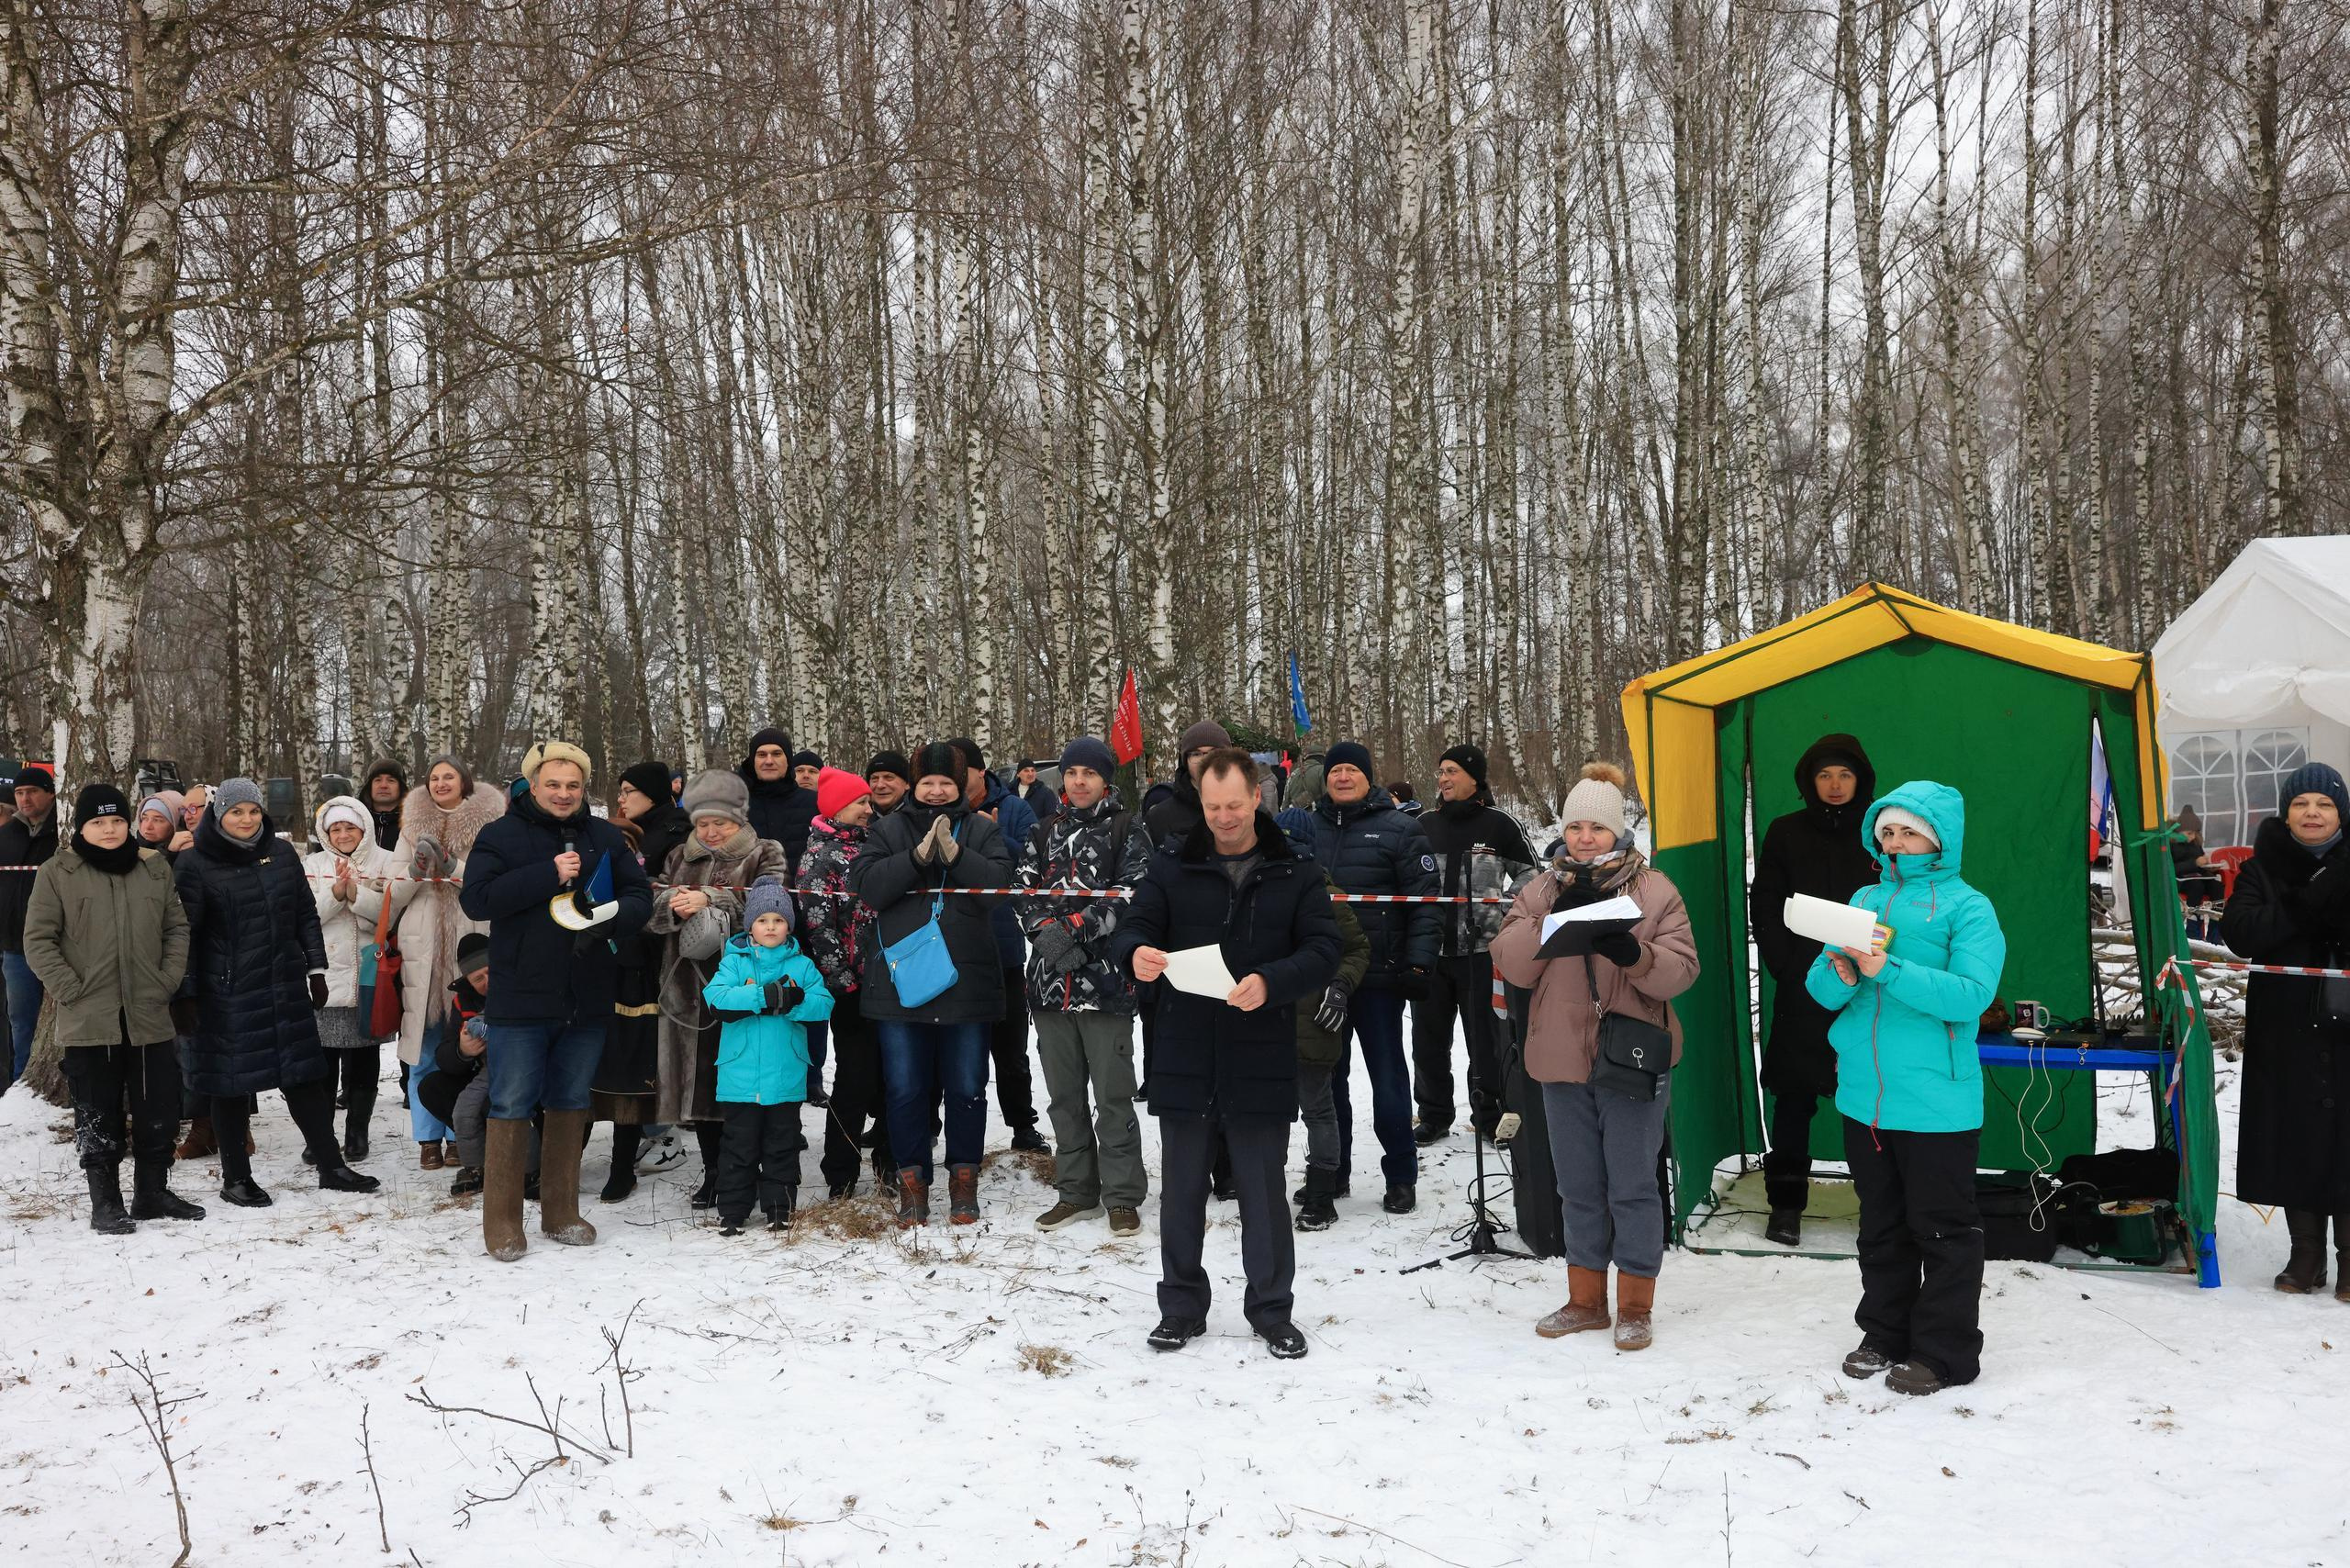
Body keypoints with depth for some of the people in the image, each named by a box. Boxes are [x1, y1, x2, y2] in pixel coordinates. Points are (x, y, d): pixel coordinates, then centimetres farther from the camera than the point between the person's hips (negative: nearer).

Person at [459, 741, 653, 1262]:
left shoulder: (606, 838, 7)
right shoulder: (500, 836, -3)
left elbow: (641, 896, 6)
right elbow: (476, 898, -15)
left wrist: (610, 918, -16)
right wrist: (548, 875, -21)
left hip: (586, 999, 4)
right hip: (520, 999, -4)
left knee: (570, 1106, 13)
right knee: (511, 1108, -1)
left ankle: (560, 1214, 24)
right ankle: (502, 1224, 9)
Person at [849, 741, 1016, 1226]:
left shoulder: (982, 831, 7)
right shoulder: (887, 830, 7)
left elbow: (1000, 885, -8)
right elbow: (866, 886, -8)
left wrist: (955, 854, -20)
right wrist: (918, 855, -17)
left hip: (967, 981, 0)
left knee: (966, 1089, 6)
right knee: (905, 1089, 5)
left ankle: (964, 1180, 19)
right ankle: (912, 1181, 16)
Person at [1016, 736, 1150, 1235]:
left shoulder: (1125, 832, 2)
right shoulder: (1045, 834, 16)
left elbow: (1130, 897, -9)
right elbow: (1027, 895, 8)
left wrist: (1072, 929, -16)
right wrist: (1050, 934, -11)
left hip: (1105, 980, -5)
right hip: (1051, 980, 5)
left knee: (1112, 1095, -3)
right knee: (1064, 1094, 11)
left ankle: (1122, 1195, 7)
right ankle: (1077, 1191, 21)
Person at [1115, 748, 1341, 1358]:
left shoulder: (1296, 872, 2)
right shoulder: (1172, 864, 4)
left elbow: (1322, 951, -6)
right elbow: (1132, 931, 1)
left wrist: (1270, 982, -24)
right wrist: (1137, 953, -24)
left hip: (1261, 1061, -1)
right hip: (1184, 1058, 1)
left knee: (1264, 1192, 8)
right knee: (1181, 1190, 10)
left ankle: (1271, 1308, 22)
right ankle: (1182, 1306, 25)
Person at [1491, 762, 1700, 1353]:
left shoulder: (1654, 889, 0)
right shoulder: (1541, 891, 8)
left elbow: (1682, 969, -9)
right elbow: (1512, 965, -3)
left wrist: (1635, 954, -28)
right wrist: (1557, 916, -16)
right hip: (1562, 1060, 4)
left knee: (1633, 1187, 2)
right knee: (1580, 1188, 14)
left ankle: (1635, 1307, 15)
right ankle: (1586, 1301, 27)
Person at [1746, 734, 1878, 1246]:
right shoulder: (1785, 834, 5)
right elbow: (1765, 910, 6)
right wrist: (1786, 968, -2)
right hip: (1801, 992, 0)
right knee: (1794, 1095, 3)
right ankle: (1785, 1204, 12)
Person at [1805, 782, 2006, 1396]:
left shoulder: (1967, 907, -5)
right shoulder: (1865, 900, 11)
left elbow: (1970, 996, -19)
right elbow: (1821, 987, 7)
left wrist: (1886, 969, -27)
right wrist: (1840, 975, -16)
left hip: (1935, 1100, -6)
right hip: (1864, 1093, 6)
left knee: (1942, 1229, 3)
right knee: (1881, 1224, 16)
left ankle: (1944, 1353, 14)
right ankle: (1885, 1334, 29)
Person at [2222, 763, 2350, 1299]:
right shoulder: (2264, 868, 5)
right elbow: (2239, 931, -9)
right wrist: (2306, 911, -18)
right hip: (2287, 1033, 1)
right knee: (2296, 1138, 5)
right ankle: (2306, 1254, 18)